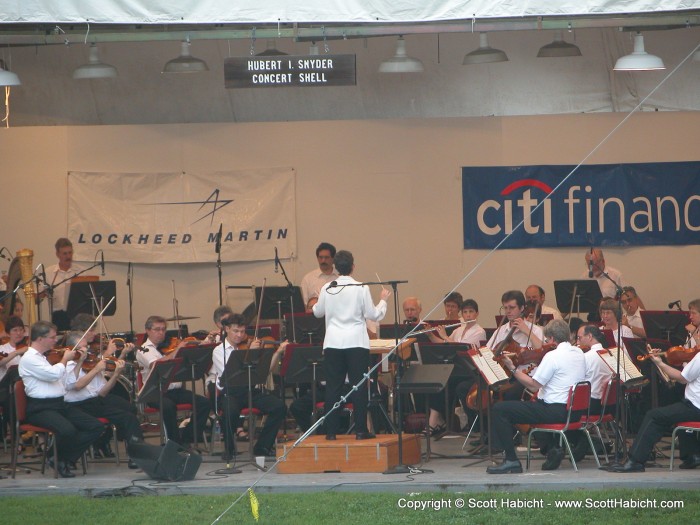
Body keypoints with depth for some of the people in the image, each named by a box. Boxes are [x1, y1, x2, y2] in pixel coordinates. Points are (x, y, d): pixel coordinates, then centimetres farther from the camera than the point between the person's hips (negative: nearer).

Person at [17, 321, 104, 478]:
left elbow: (67, 383, 26)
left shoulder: (47, 357, 20)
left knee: (96, 426, -5)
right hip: (40, 408, -9)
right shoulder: (29, 359, -7)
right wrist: (65, 359, -5)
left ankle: (66, 459, -3)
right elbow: (54, 374, -22)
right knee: (67, 430, -35)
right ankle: (58, 460, -4)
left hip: (60, 404, 9)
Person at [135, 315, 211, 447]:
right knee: (168, 406, -36)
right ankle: (175, 441, -17)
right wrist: (177, 350, -23)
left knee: (204, 402, -13)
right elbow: (156, 365, -20)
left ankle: (187, 439, -3)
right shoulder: (144, 350, 1)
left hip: (176, 389, 6)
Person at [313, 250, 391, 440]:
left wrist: (316, 304, 36)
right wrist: (383, 300, 13)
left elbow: (317, 312, 14)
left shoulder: (327, 289, 1)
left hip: (333, 344, 2)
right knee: (359, 386, 2)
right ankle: (361, 430, 0)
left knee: (333, 387, 5)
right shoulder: (361, 289, -7)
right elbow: (373, 315, -3)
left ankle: (331, 430, 4)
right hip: (356, 343, -2)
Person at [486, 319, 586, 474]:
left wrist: (512, 368, -8)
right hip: (575, 411, 9)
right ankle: (552, 449, 21)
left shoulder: (553, 356, -16)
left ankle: (511, 460, -10)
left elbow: (533, 385, -15)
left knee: (499, 410, -7)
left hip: (556, 411, -9)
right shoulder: (579, 353, 9)